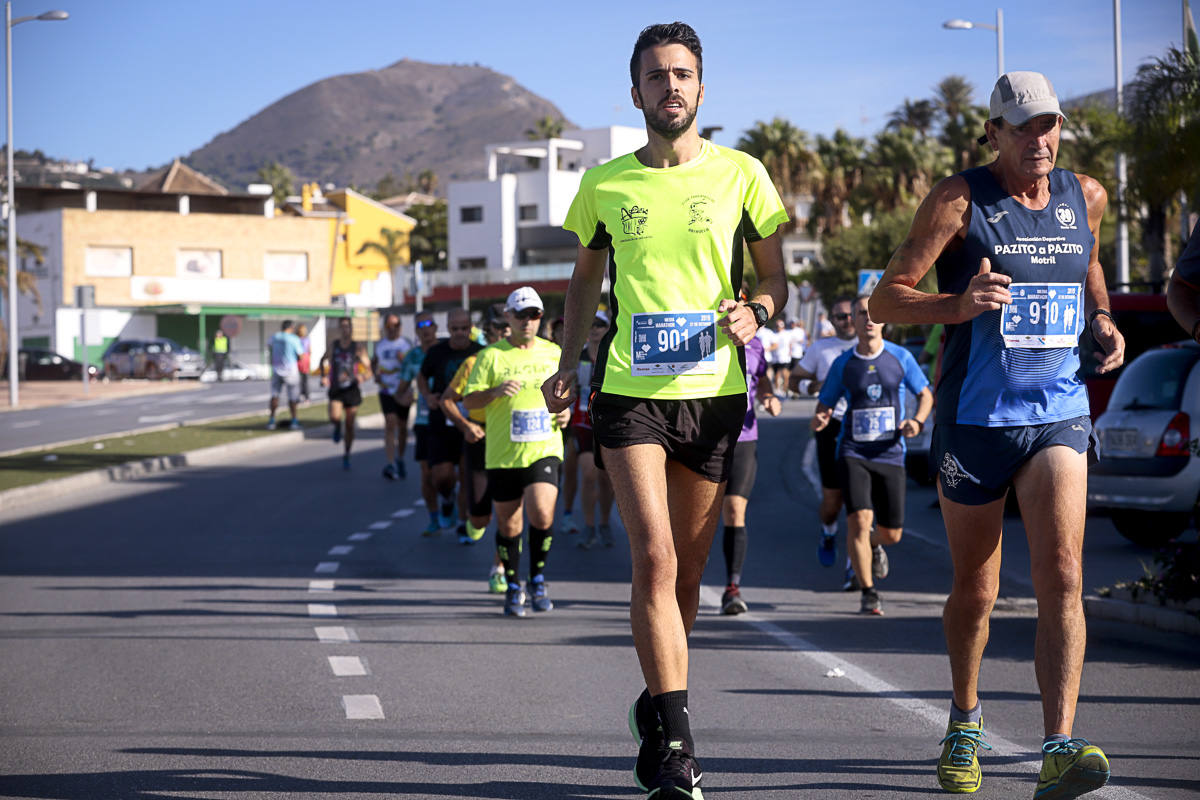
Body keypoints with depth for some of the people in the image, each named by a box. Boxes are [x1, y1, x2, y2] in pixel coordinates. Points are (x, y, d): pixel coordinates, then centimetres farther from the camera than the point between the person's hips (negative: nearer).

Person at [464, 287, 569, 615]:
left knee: (542, 514, -17)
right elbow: (469, 400, -3)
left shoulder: (554, 353, 10)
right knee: (508, 524, 5)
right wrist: (496, 391, -21)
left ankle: (538, 580, 3)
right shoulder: (491, 356, 0)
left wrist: (565, 411, 3)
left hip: (544, 449, 1)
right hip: (503, 453, -1)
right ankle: (513, 587, 22)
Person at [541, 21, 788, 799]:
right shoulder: (605, 184, 6)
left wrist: (755, 312, -11)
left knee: (687, 572, 8)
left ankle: (657, 709, 30)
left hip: (713, 392, 1)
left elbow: (776, 275, 10)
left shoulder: (740, 174, 3)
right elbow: (586, 277, 19)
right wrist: (568, 361, 8)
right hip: (628, 390, -1)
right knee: (655, 558, -16)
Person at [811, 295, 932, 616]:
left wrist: (917, 421, -8)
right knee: (859, 519, -19)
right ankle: (868, 595, -9)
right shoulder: (843, 363, 2)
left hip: (890, 454, 1)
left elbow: (926, 394, 12)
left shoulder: (900, 358, 2)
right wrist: (819, 419, -15)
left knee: (891, 534, 4)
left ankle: (874, 545, 44)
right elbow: (825, 405, 9)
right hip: (853, 453, -1)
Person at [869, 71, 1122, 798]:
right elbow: (886, 301, -7)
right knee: (975, 591, 10)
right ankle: (965, 724, 35)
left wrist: (1102, 321, 7)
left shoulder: (1086, 197, 7)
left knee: (1062, 576, -16)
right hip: (974, 419, -2)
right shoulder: (959, 202, -5)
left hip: (1059, 415, 2)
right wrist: (959, 305, -26)